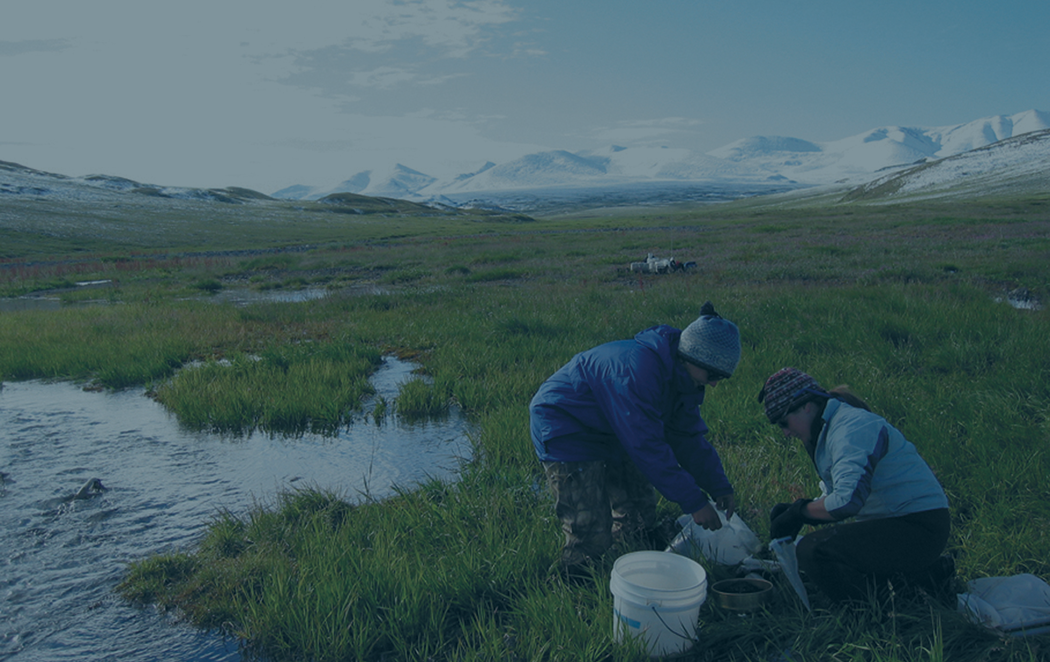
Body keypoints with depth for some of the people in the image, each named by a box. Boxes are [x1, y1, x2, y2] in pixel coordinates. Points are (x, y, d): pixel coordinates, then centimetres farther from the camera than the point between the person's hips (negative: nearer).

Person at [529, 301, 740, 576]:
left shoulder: (682, 375, -4)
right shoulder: (639, 370, -34)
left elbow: (688, 436, 5)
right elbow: (647, 447, -33)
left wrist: (719, 487, -3)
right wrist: (693, 502, -27)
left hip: (609, 434, 9)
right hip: (564, 428, -9)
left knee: (641, 515, 15)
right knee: (592, 535, -9)